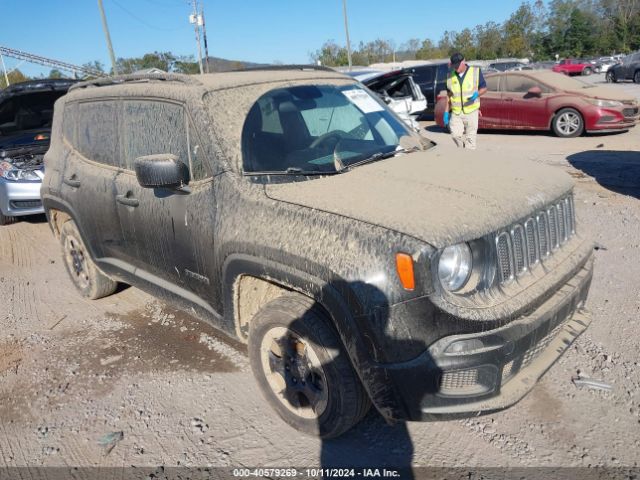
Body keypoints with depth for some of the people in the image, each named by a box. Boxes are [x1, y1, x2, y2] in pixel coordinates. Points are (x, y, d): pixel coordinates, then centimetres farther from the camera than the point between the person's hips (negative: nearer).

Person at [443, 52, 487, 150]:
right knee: (455, 134, -12)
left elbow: (484, 88, 6)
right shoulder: (450, 75, 7)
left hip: (471, 111, -2)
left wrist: (477, 94, -17)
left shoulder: (475, 71, 0)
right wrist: (446, 112, 8)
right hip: (456, 112, 2)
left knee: (470, 137, -2)